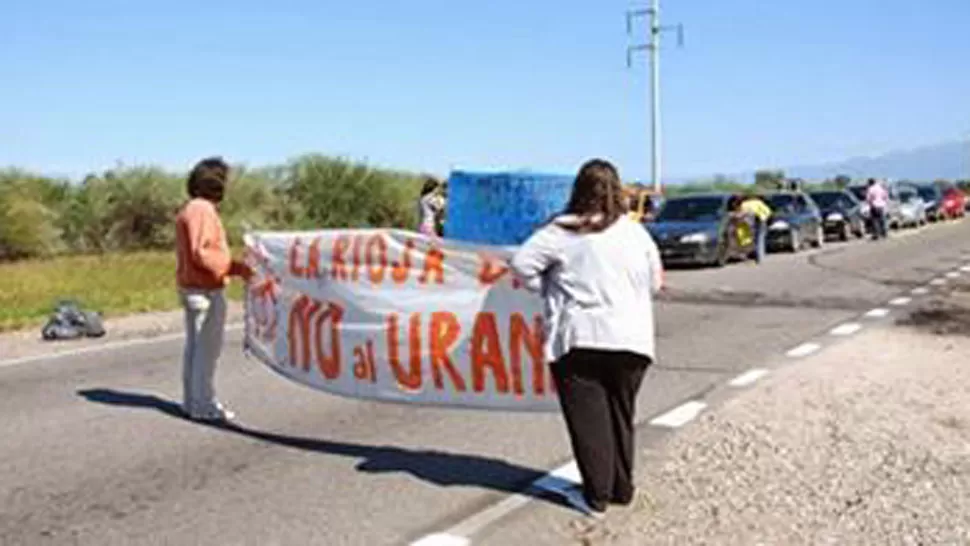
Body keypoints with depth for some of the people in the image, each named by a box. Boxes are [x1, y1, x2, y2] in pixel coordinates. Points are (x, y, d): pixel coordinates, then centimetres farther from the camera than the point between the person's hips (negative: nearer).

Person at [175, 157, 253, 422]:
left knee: (194, 345, 15)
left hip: (190, 288, 11)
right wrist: (236, 267, -21)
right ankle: (203, 404, 1)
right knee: (208, 348, -5)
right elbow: (201, 253, -23)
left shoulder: (188, 210, 16)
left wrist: (231, 267, 16)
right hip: (206, 291, -11)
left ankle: (192, 400, 22)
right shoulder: (203, 210, -16)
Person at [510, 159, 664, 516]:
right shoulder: (636, 232, 6)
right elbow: (655, 283, 13)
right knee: (621, 415, 16)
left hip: (579, 339, -3)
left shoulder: (562, 231, -5)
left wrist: (552, 292, 4)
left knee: (588, 417, 5)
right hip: (630, 339, 4)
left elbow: (522, 264, -9)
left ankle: (596, 496, 10)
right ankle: (622, 489, 25)